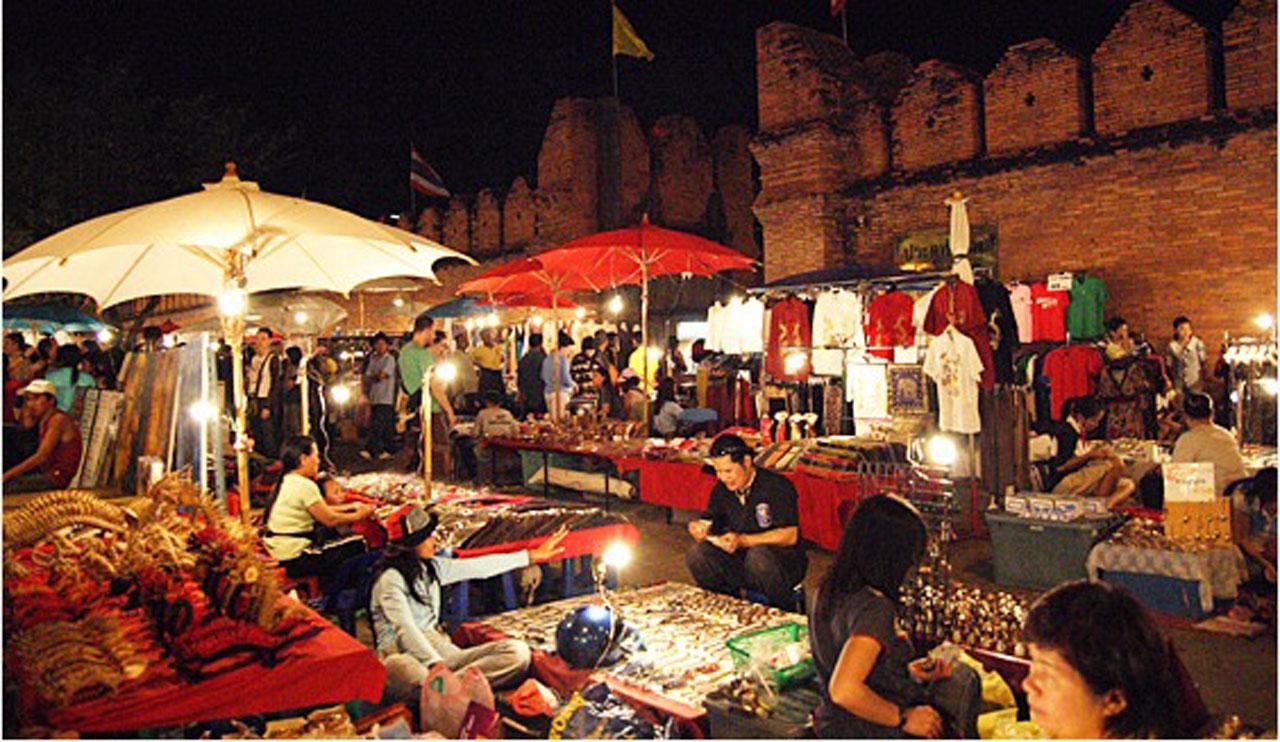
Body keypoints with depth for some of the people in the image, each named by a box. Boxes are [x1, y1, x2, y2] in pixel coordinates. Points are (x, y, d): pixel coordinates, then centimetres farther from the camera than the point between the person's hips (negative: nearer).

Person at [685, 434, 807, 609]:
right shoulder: (722, 489, 3)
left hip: (784, 562, -4)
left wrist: (742, 540, -30)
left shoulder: (777, 486, -15)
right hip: (741, 562, 5)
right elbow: (708, 522, 8)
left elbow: (790, 535, -21)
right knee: (697, 554, -20)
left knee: (758, 554, -38)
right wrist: (700, 530, -18)